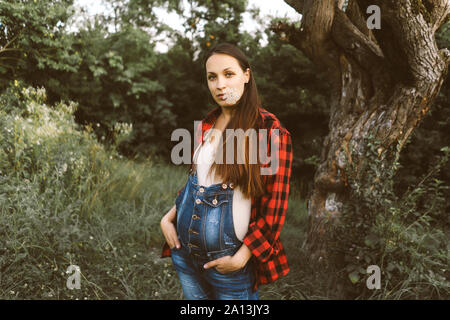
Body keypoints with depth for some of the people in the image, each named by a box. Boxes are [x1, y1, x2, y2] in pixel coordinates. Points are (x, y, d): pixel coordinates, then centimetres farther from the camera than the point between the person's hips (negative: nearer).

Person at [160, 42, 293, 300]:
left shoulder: (271, 132, -14)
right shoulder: (208, 125, 4)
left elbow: (275, 205, -14)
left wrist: (240, 258, -16)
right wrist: (169, 219, 3)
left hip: (227, 258, -5)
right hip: (185, 250, 6)